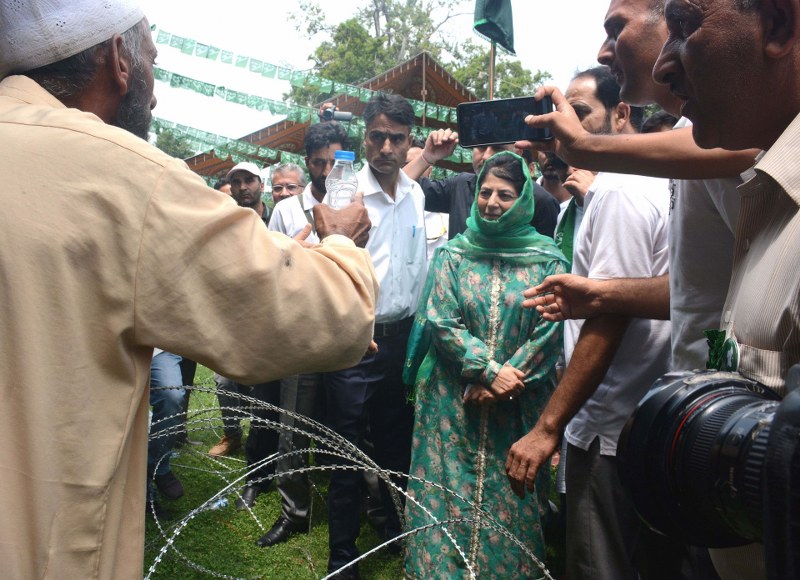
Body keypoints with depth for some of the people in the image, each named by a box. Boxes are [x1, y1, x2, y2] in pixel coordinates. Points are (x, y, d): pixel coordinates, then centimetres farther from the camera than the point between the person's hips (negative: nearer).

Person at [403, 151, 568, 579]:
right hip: (453, 402, 1)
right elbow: (440, 321, -5)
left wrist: (504, 383, -11)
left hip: (517, 407, 0)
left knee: (512, 498, 7)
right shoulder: (452, 255, 4)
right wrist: (489, 371, -14)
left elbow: (551, 331, -4)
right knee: (447, 492, 5)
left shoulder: (547, 261, 1)